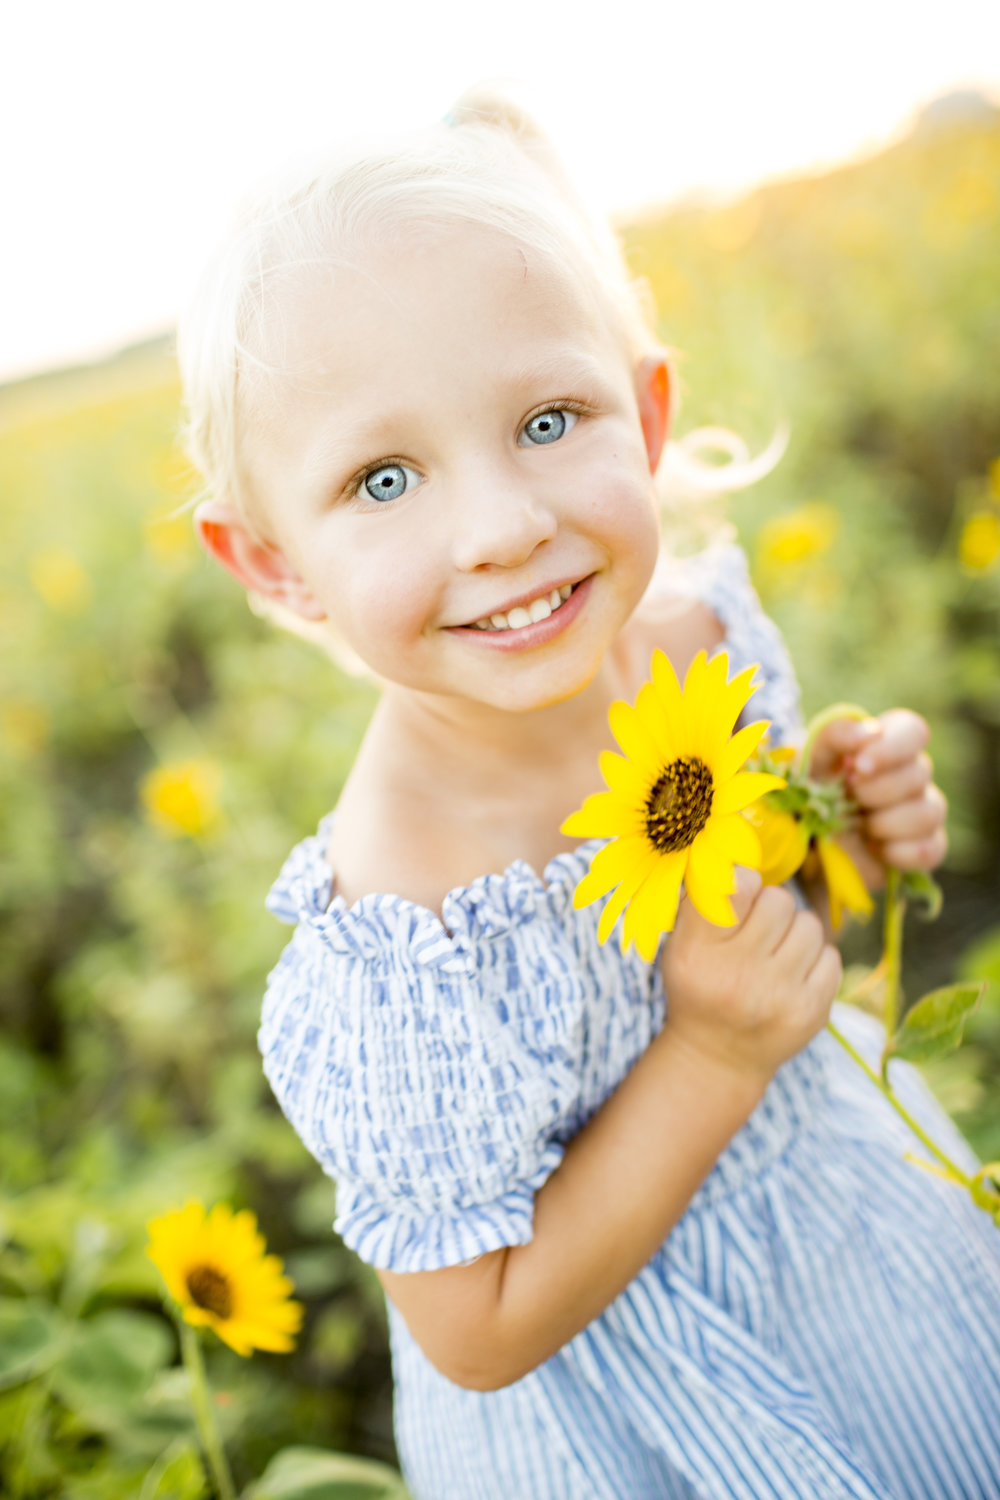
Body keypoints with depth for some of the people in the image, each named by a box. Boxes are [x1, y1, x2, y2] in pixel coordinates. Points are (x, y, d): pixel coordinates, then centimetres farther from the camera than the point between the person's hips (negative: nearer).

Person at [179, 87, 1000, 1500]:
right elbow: (482, 1329, -22)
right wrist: (714, 1056, -31)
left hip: (847, 1180, 7)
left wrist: (842, 844, -18)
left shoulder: (701, 625, -16)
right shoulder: (397, 956, -36)